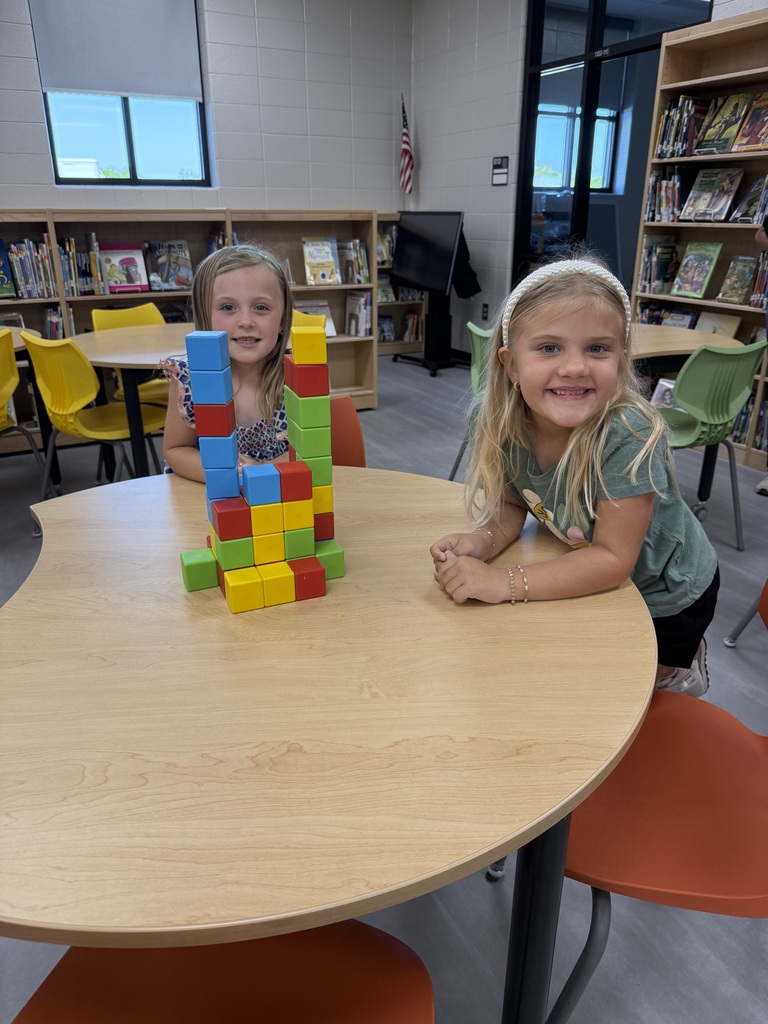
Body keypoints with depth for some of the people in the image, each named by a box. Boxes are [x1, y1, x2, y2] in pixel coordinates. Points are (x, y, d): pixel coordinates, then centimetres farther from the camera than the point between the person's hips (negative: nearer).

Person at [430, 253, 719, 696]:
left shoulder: (629, 435, -38)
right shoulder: (503, 421, -24)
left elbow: (613, 559, -34)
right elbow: (512, 507, -9)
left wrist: (503, 583, -41)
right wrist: (480, 543, -30)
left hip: (667, 598, -4)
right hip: (593, 580, 5)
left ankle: (676, 671, 37)